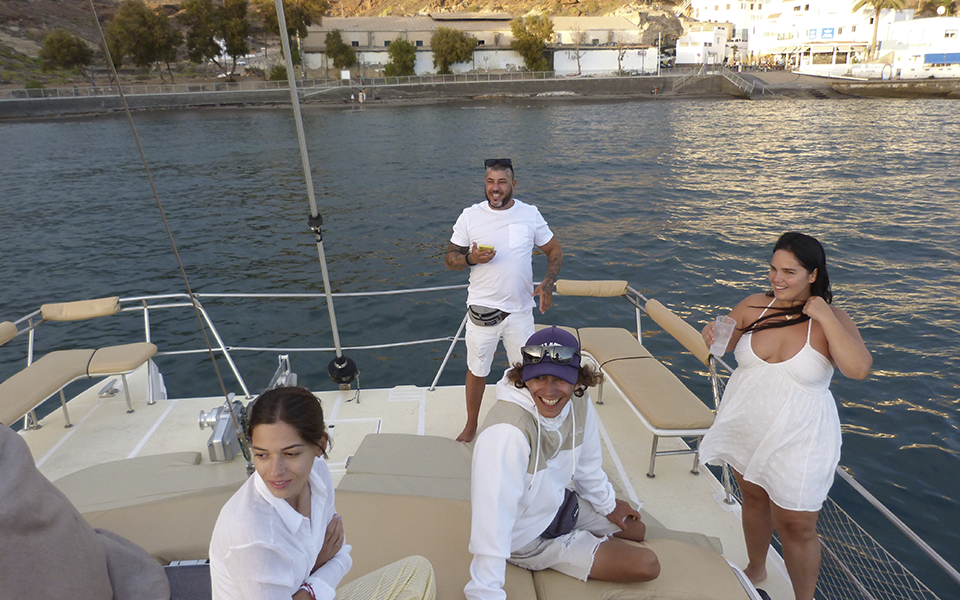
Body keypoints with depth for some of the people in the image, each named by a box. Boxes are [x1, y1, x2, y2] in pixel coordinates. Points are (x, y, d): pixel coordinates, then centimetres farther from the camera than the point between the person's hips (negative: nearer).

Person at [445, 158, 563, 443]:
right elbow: (450, 258, 2)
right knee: (476, 371, 13)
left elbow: (555, 251, 8)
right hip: (482, 310, 0)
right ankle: (471, 426, 36)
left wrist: (547, 283, -9)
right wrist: (471, 259, -20)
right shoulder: (470, 216, -3)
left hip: (520, 310, 1)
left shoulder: (530, 214, -1)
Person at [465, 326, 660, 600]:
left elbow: (587, 464, 3)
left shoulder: (579, 405, -16)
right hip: (527, 538, -7)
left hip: (559, 503, 8)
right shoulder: (507, 432, -41)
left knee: (636, 529, 23)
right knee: (647, 566, -3)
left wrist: (607, 505, 18)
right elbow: (493, 513, -39)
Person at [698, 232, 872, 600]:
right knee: (753, 499, 24)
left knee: (796, 527, 5)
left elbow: (859, 369, -27)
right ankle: (756, 570, 49)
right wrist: (712, 337, -17)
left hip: (798, 441, -4)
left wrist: (825, 317, -26)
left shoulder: (832, 321, -12)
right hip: (746, 428, 4)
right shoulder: (753, 306, -5)